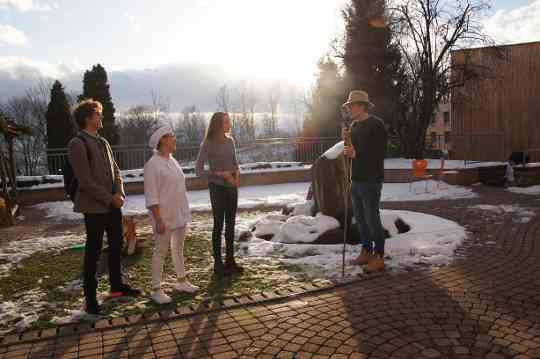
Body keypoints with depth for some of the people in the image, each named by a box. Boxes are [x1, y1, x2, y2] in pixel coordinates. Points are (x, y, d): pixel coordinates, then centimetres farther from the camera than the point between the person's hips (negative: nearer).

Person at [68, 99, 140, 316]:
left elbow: (115, 170, 12)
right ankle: (90, 297, 15)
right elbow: (85, 180, -18)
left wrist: (119, 193, -5)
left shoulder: (103, 142, 12)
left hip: (113, 204, 8)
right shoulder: (78, 144, -13)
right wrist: (110, 198, -14)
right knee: (93, 251, 2)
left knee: (116, 245, 16)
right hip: (94, 206, -8)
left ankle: (117, 286, 32)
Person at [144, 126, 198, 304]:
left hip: (179, 214, 8)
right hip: (164, 216, -8)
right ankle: (156, 289, 13)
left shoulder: (172, 160, 9)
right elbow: (151, 197, -18)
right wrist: (159, 220, -21)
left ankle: (182, 281, 32)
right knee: (161, 251, 2)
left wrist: (185, 213, 14)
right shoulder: (152, 165, -15)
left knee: (178, 249, 18)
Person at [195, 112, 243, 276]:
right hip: (217, 188, -5)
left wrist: (237, 172, -5)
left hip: (232, 187, 5)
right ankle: (218, 264, 13)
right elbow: (198, 170, -12)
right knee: (218, 225, 2)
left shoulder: (230, 141, 5)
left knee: (230, 224, 11)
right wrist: (220, 174, -20)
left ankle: (230, 260, 22)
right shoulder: (208, 144, -11)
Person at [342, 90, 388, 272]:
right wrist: (346, 139, 2)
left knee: (372, 219, -4)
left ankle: (379, 257, 7)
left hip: (371, 180, -9)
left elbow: (379, 153, -18)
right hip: (356, 179, 9)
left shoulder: (376, 125, -12)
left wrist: (356, 154, -25)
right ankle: (366, 252, 26)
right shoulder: (354, 125, 14)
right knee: (360, 218, 14)